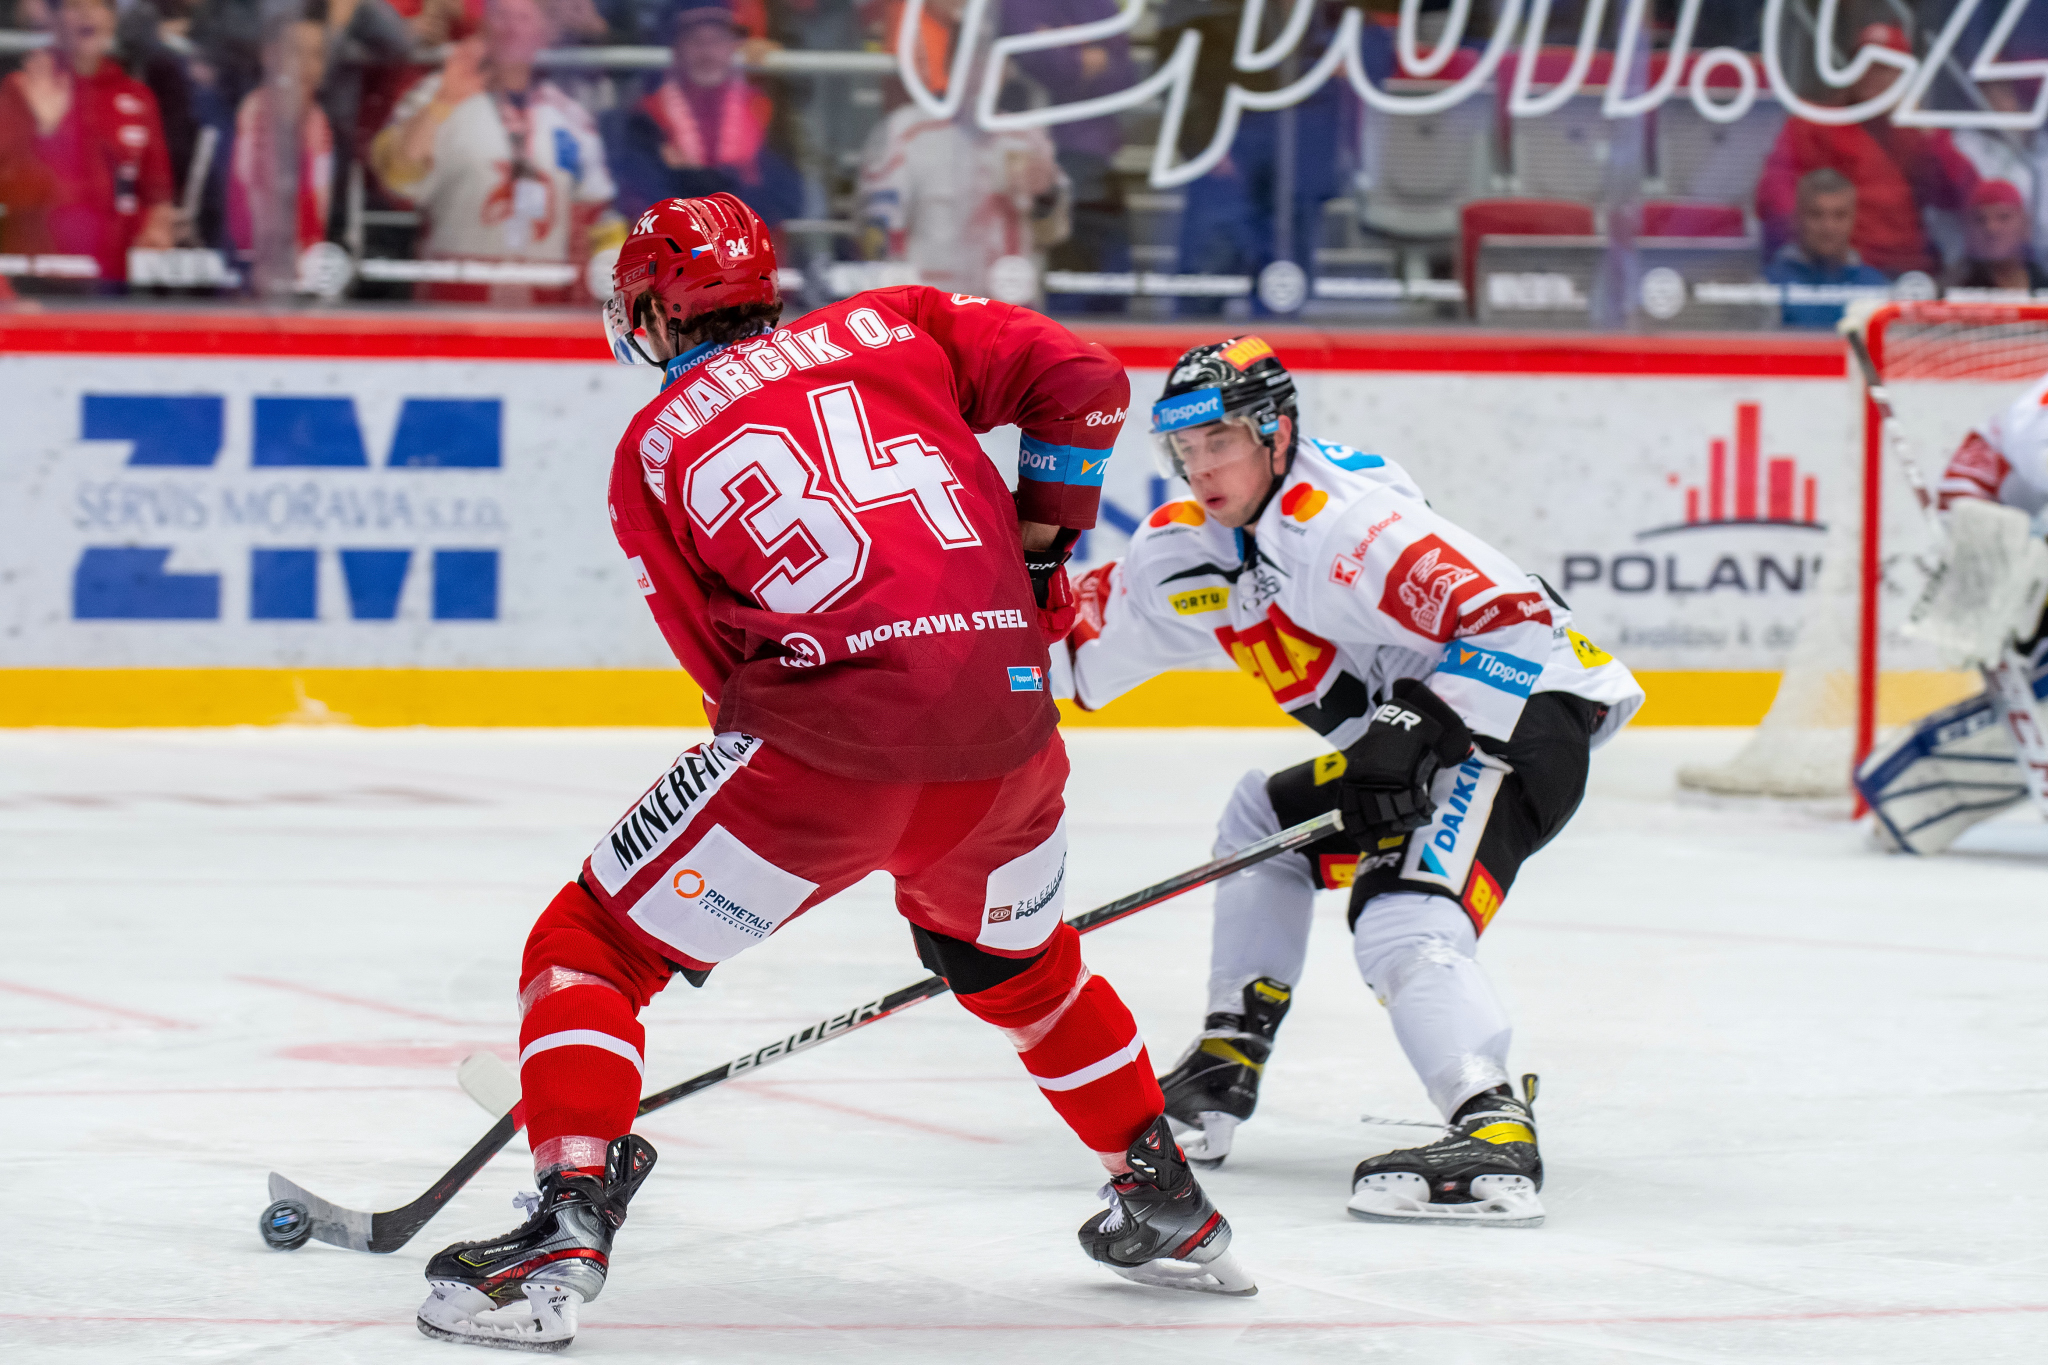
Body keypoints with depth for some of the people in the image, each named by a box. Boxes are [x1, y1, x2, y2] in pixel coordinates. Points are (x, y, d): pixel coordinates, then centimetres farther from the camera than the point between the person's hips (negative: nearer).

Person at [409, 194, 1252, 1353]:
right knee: (1018, 960, 33)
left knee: (588, 951, 8)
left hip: (828, 734, -4)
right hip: (1007, 731, 4)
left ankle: (568, 1232, -8)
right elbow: (1082, 381, 8)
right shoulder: (897, 327, 18)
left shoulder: (653, 449, 13)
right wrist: (1039, 544, 19)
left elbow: (726, 660, 9)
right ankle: (1169, 1208, 40)